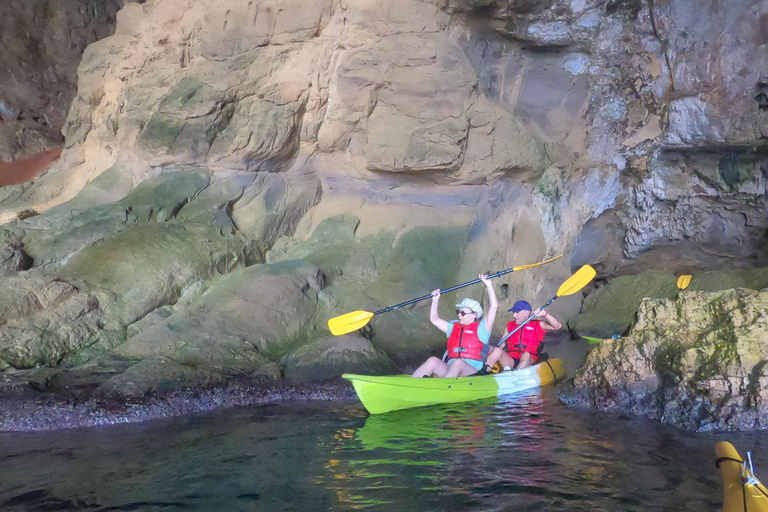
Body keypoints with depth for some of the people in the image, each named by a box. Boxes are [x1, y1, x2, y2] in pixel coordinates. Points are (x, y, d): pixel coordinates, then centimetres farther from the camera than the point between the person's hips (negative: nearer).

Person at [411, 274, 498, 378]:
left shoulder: (480, 328, 8)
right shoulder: (454, 327, 23)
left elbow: (494, 306, -1)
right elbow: (434, 319, 32)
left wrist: (488, 284, -1)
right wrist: (435, 301, 24)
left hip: (473, 373, -4)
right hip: (450, 371, 5)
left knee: (458, 363, -38)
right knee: (433, 361, -24)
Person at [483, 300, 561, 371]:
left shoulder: (537, 325, 8)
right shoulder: (510, 326, 18)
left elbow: (557, 326, -4)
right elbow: (501, 344, 17)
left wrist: (545, 314, -19)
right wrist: (494, 349, -6)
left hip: (529, 361, -2)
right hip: (510, 361, 2)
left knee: (526, 355, -36)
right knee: (497, 351, -26)